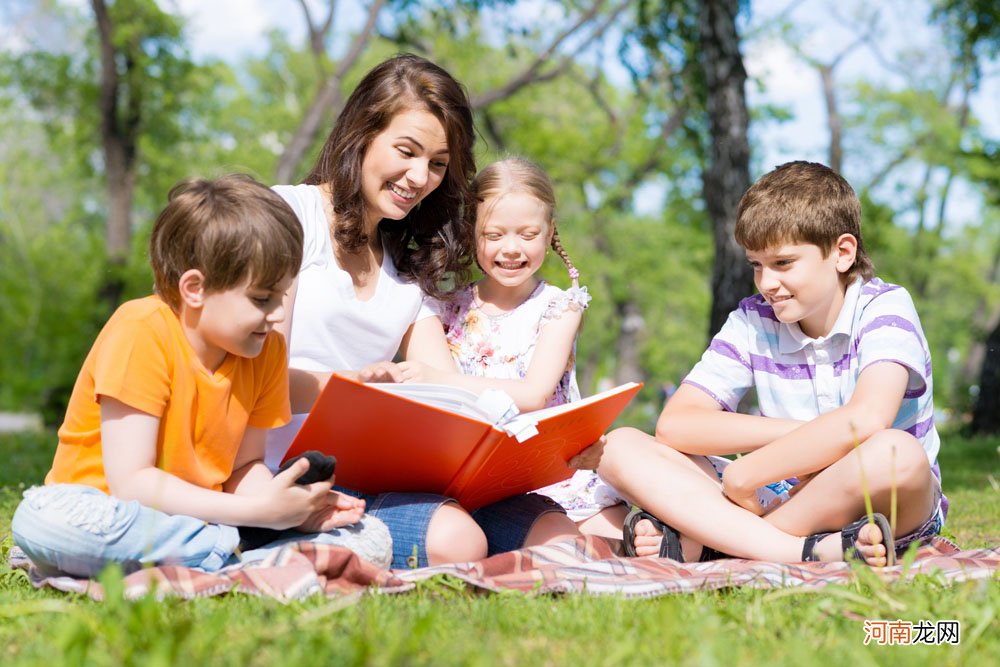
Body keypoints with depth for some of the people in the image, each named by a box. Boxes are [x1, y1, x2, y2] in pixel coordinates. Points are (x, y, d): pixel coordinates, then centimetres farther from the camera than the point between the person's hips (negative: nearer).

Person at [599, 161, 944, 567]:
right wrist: (805, 435, -19)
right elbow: (673, 425, -7)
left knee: (897, 455, -39)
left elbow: (867, 419, -27)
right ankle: (803, 550, -31)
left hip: (884, 507, -4)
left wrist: (743, 476, -22)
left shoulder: (885, 307, -7)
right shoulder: (752, 322, 4)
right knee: (621, 447, -12)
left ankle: (697, 541, -26)